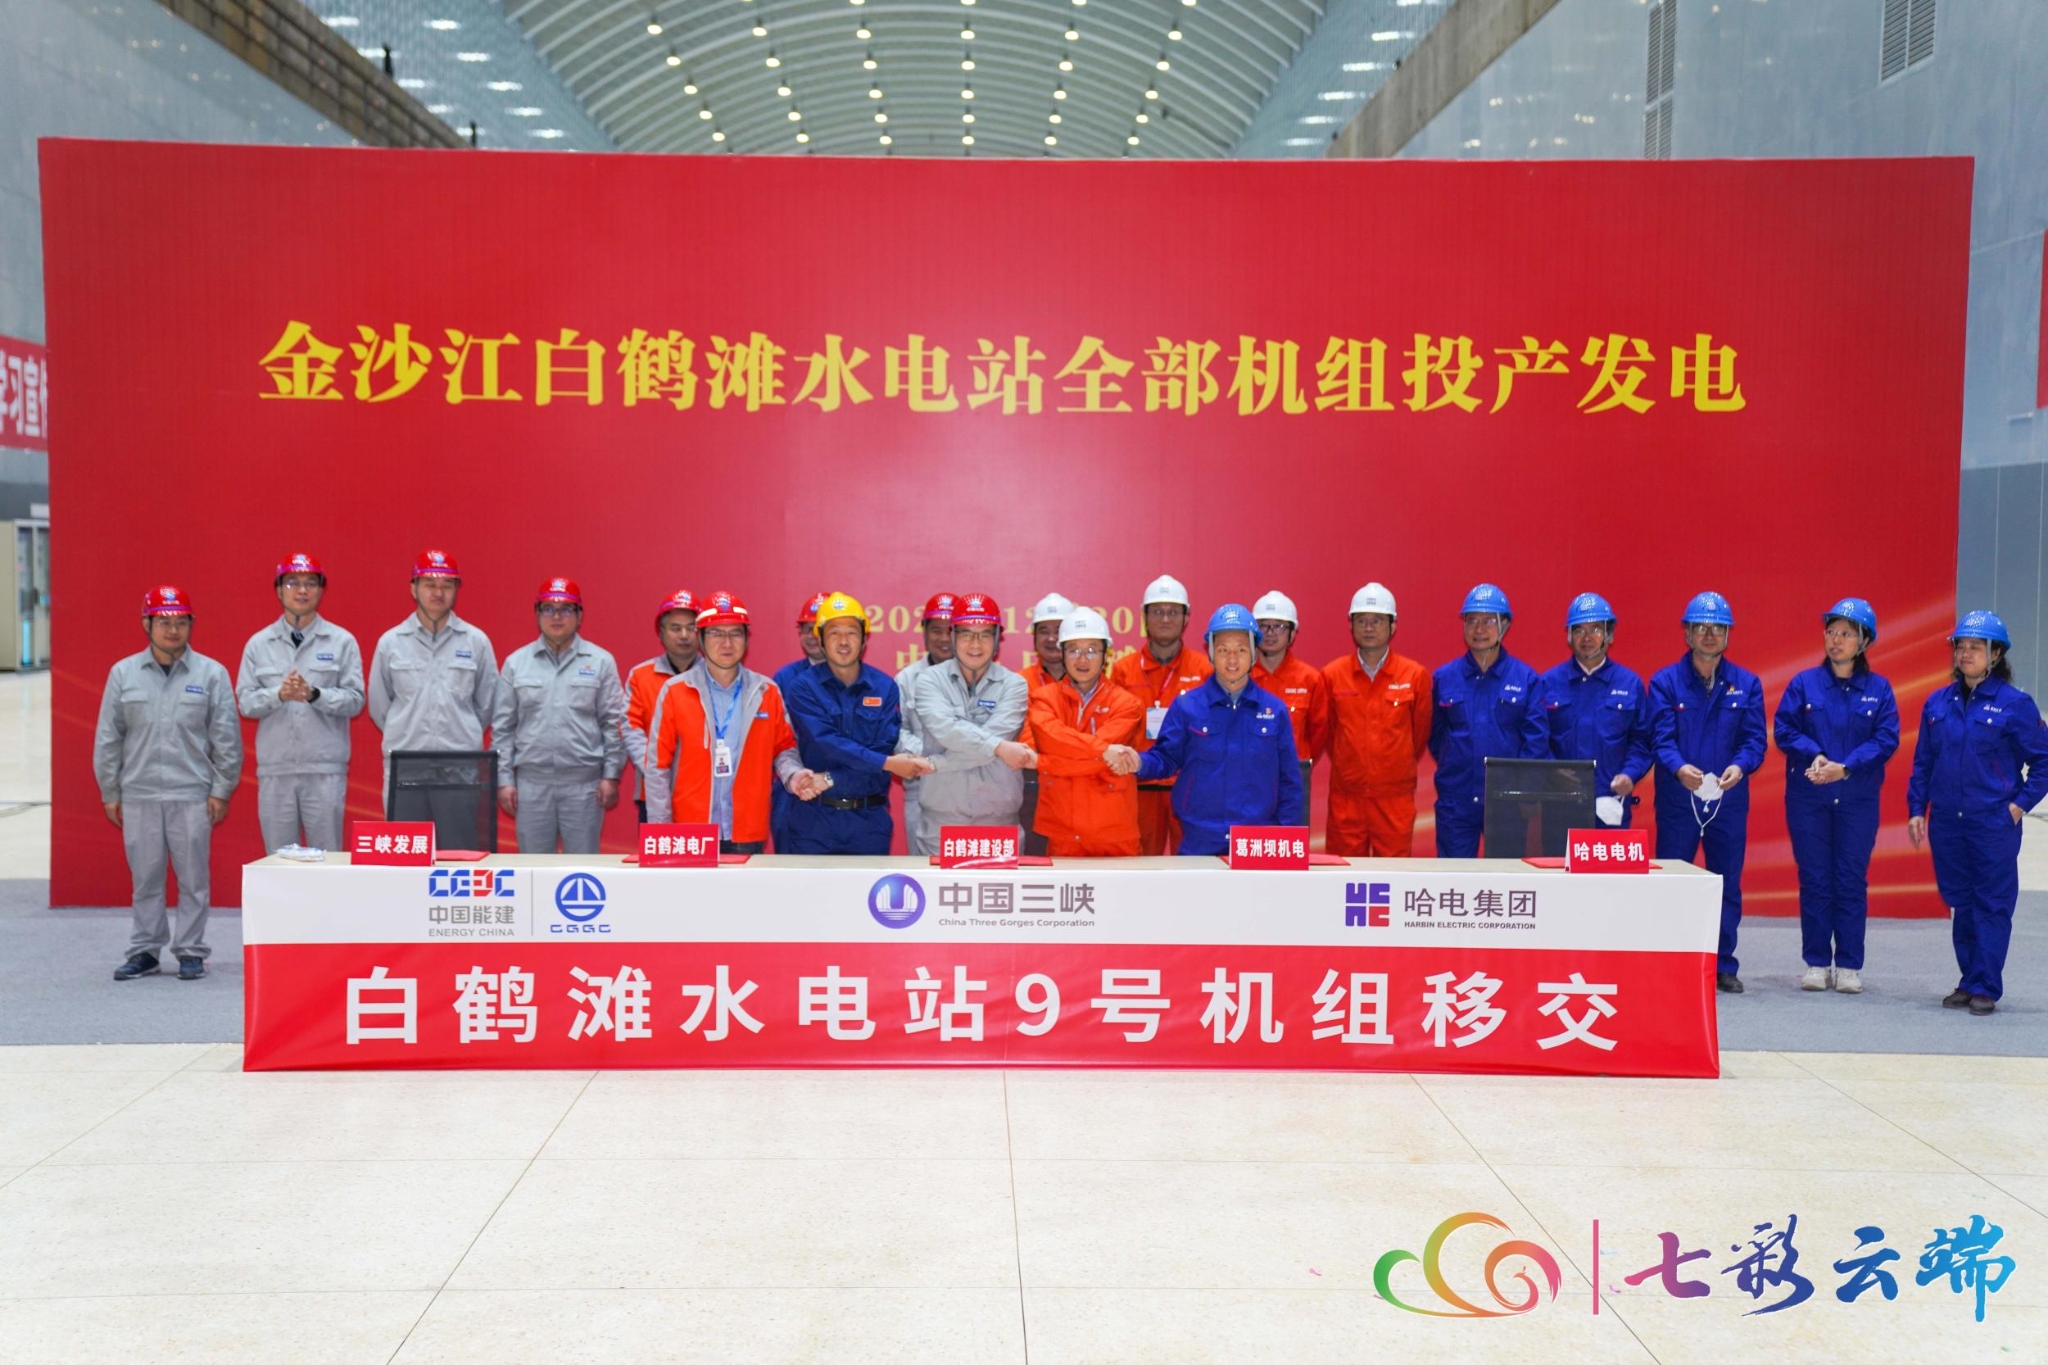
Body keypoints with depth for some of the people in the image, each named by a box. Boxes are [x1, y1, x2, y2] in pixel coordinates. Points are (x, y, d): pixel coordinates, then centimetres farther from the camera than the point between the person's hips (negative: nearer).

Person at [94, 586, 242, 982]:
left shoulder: (211, 674, 1)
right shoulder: (123, 674, 6)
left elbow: (226, 738, 2)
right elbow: (108, 738, 9)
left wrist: (221, 791, -1)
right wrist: (110, 793, 7)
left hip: (192, 796, -2)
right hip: (138, 796, 2)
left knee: (193, 879, 2)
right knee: (145, 878, 8)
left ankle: (190, 951, 12)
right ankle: (145, 951, 18)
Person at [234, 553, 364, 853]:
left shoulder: (342, 641, 5)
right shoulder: (258, 643, 9)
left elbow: (355, 699, -2)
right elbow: (245, 702, 4)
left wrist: (315, 695, -18)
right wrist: (278, 695, -15)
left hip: (325, 769, -1)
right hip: (275, 769, 2)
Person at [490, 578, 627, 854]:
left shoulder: (601, 661, 3)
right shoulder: (516, 662, 8)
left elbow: (614, 724, 2)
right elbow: (502, 727, 8)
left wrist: (611, 775, -2)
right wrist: (504, 778, 3)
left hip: (584, 782, -1)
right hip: (531, 781, 2)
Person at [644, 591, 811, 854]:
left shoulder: (766, 692, 7)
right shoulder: (674, 691, 1)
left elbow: (783, 747, 15)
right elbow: (658, 765, 1)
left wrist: (793, 774, -8)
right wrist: (660, 831, -3)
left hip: (748, 836, 2)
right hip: (689, 837, -1)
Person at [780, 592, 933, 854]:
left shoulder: (884, 687, 3)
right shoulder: (802, 687, -2)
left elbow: (885, 748, -4)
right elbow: (828, 743, -14)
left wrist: (830, 780, -14)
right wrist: (887, 763, -20)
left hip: (869, 820, 1)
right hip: (812, 818, -1)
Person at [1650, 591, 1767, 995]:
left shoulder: (1747, 684, 6)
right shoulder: (1665, 681, 0)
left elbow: (1755, 738, -1)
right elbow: (1661, 737, -8)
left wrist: (1739, 766, -22)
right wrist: (1678, 768, -29)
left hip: (1728, 801, 2)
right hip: (1677, 800, -2)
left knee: (1727, 886, 7)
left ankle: (1724, 967, 18)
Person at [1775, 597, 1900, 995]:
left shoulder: (1879, 689, 3)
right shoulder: (1804, 683, 3)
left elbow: (1886, 739, -4)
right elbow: (1783, 729, 0)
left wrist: (1846, 766, -17)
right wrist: (1814, 755, -17)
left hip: (1858, 800, 0)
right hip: (1807, 798, 0)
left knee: (1852, 882, 3)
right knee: (1814, 880, 4)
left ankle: (1849, 966, 11)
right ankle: (1817, 963, 12)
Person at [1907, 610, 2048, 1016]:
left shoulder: (2015, 704, -4)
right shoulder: (1938, 703, 8)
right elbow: (1922, 762, 12)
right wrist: (1916, 809, 7)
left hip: (1994, 823, -4)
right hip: (1947, 822, 4)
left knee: (1992, 904, 0)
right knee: (1960, 902, 11)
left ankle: (1986, 987, 6)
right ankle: (1968, 981, 20)